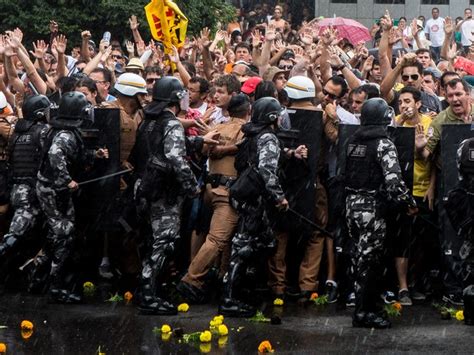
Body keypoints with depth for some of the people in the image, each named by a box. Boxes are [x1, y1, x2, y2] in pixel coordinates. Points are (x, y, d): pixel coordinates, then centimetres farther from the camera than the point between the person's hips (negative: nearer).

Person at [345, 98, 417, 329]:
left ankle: (366, 306, 22)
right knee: (369, 260, -2)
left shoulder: (352, 142, 8)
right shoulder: (384, 145, -13)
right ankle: (363, 312, -1)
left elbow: (342, 172, 13)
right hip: (372, 207, -7)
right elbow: (393, 181, -19)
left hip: (351, 205, 7)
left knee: (361, 257, 15)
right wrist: (409, 203, -8)